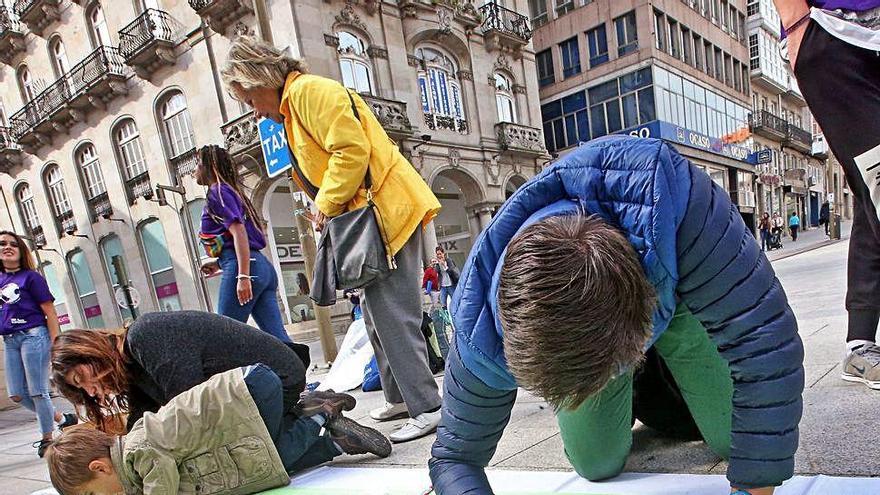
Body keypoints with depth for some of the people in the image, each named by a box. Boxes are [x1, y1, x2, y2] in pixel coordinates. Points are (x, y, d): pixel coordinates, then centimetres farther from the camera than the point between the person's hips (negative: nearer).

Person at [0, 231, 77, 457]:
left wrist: (55, 345, -12)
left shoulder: (31, 277, -5)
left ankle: (47, 438, 17)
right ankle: (63, 419, 25)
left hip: (33, 336, -7)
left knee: (37, 391, 0)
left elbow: (50, 312, -7)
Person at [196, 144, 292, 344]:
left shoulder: (217, 192, -1)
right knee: (277, 338, 2)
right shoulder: (231, 191, 26)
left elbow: (239, 232, -15)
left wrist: (243, 276, -22)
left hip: (242, 268, -9)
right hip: (262, 267, 9)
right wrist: (219, 264, 27)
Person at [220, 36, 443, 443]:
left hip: (387, 211, -11)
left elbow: (352, 150, -20)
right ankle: (400, 397, 26)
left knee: (391, 314, -10)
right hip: (369, 217, 11)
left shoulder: (309, 91, -9)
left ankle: (427, 408, -2)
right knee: (375, 312, 15)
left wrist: (326, 205, -13)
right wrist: (326, 210, 11)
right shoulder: (292, 107, 24)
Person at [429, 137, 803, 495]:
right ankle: (640, 390, 33)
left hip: (672, 295, 0)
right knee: (598, 465, 3)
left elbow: (767, 339, -43)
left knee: (737, 441, 2)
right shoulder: (484, 344, -40)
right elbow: (455, 456, -23)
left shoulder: (664, 192, -49)